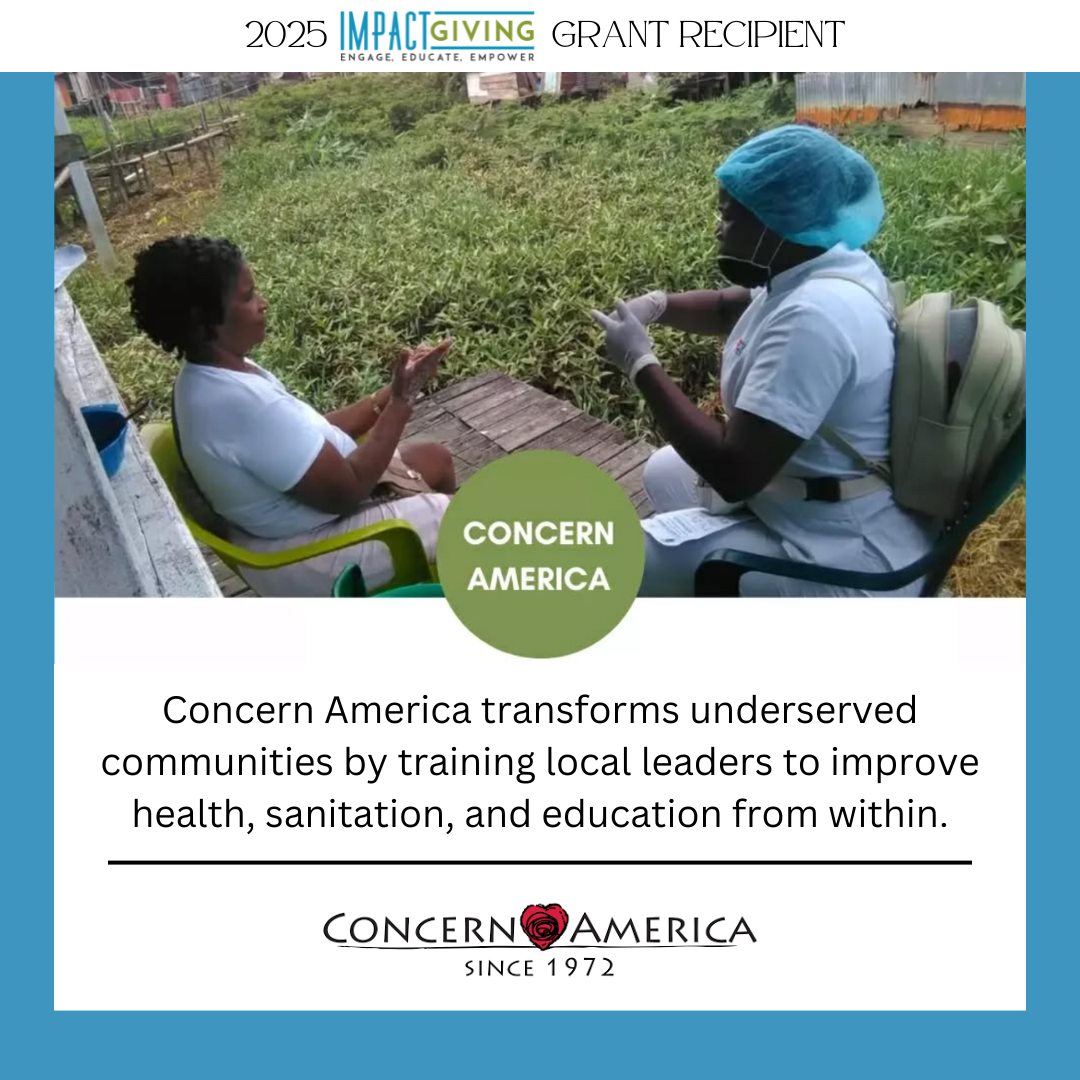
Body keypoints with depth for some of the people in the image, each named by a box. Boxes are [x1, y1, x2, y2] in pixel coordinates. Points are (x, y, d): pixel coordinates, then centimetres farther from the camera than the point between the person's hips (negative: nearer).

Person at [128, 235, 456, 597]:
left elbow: (312, 433, 7)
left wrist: (389, 393, -3)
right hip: (305, 557, -10)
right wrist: (402, 400, -22)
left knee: (435, 459, 20)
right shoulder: (241, 402, -33)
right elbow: (345, 492, -29)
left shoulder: (209, 376, 0)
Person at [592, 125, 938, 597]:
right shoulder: (825, 266, 1)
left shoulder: (815, 316, -31)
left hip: (846, 557, -10)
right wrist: (658, 305, 1)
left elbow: (734, 472, -33)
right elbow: (733, 307, 21)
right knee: (663, 471, 24)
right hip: (820, 500, 10)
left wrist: (640, 363, -22)